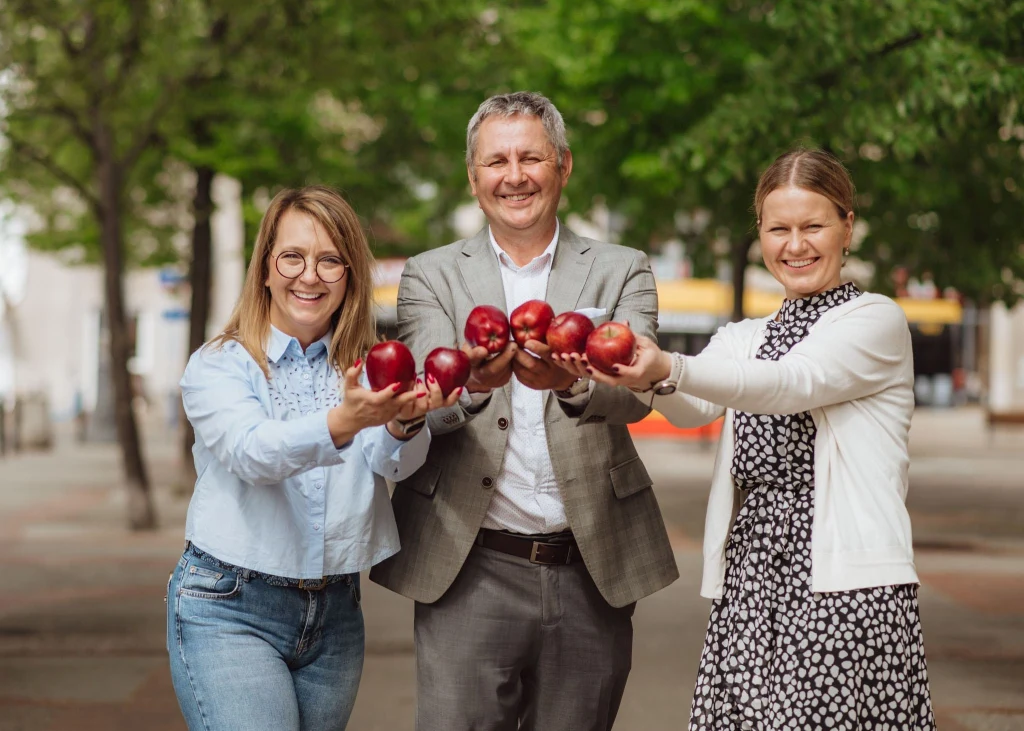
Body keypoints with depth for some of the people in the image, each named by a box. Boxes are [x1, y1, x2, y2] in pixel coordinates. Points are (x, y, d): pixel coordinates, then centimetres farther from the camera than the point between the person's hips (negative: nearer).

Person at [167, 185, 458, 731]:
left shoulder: (366, 368, 8)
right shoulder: (218, 364, -3)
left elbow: (395, 464, -10)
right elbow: (251, 453, -22)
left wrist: (404, 423, -34)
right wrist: (342, 422, -40)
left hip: (335, 616, 4)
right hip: (228, 609, -4)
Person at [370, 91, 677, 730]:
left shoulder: (623, 271, 8)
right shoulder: (431, 276, 8)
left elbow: (635, 391, -10)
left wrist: (570, 382, -33)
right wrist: (473, 383, -31)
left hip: (592, 571, 1)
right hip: (472, 572, -1)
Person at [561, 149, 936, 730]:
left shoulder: (877, 320, 2)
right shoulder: (743, 338, 19)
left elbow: (790, 385, -16)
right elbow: (695, 409, -1)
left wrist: (670, 367, -31)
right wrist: (649, 379, -25)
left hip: (845, 584, -4)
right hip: (751, 578, 5)